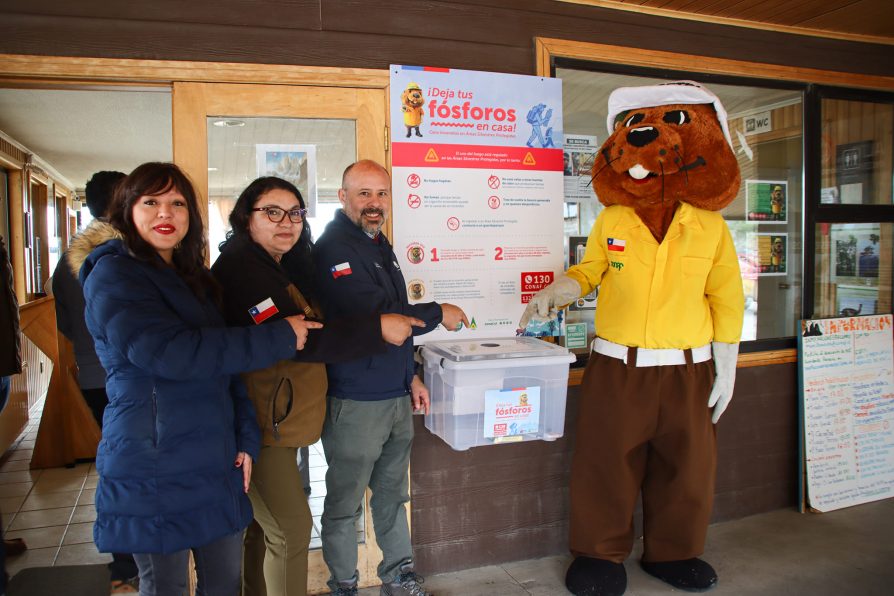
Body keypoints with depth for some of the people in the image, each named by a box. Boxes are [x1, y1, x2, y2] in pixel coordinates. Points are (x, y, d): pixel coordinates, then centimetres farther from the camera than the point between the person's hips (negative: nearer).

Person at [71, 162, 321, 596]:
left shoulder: (194, 278, 14)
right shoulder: (113, 274, -10)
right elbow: (167, 352, -25)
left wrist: (246, 437, 4)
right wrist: (278, 338, -21)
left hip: (217, 463, 7)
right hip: (155, 472, -7)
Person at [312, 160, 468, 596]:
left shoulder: (379, 244, 13)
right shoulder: (332, 249, -16)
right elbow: (374, 316, -25)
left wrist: (410, 375, 19)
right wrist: (439, 314, -13)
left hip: (396, 396, 9)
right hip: (355, 402, -8)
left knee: (393, 494, 20)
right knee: (344, 503, 9)